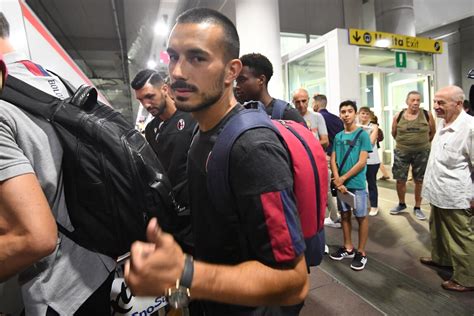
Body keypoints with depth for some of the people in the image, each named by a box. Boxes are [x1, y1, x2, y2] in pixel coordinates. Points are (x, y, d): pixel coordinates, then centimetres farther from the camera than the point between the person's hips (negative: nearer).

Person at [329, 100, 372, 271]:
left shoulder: (362, 134, -7)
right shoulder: (338, 136, 6)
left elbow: (362, 162, -13)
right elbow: (333, 160, 3)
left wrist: (343, 178, -13)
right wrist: (337, 181, -10)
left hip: (357, 183, -5)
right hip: (341, 183, 5)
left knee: (361, 217, 6)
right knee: (344, 215, 13)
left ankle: (361, 252, 19)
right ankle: (348, 247, 28)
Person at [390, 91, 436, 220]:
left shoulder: (427, 115, -6)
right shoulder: (398, 116, -4)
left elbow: (432, 133, 9)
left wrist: (422, 142, 14)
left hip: (422, 153, 0)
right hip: (402, 152, 1)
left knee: (419, 181, 9)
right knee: (400, 180, 6)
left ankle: (417, 208, 24)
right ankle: (401, 204, 27)